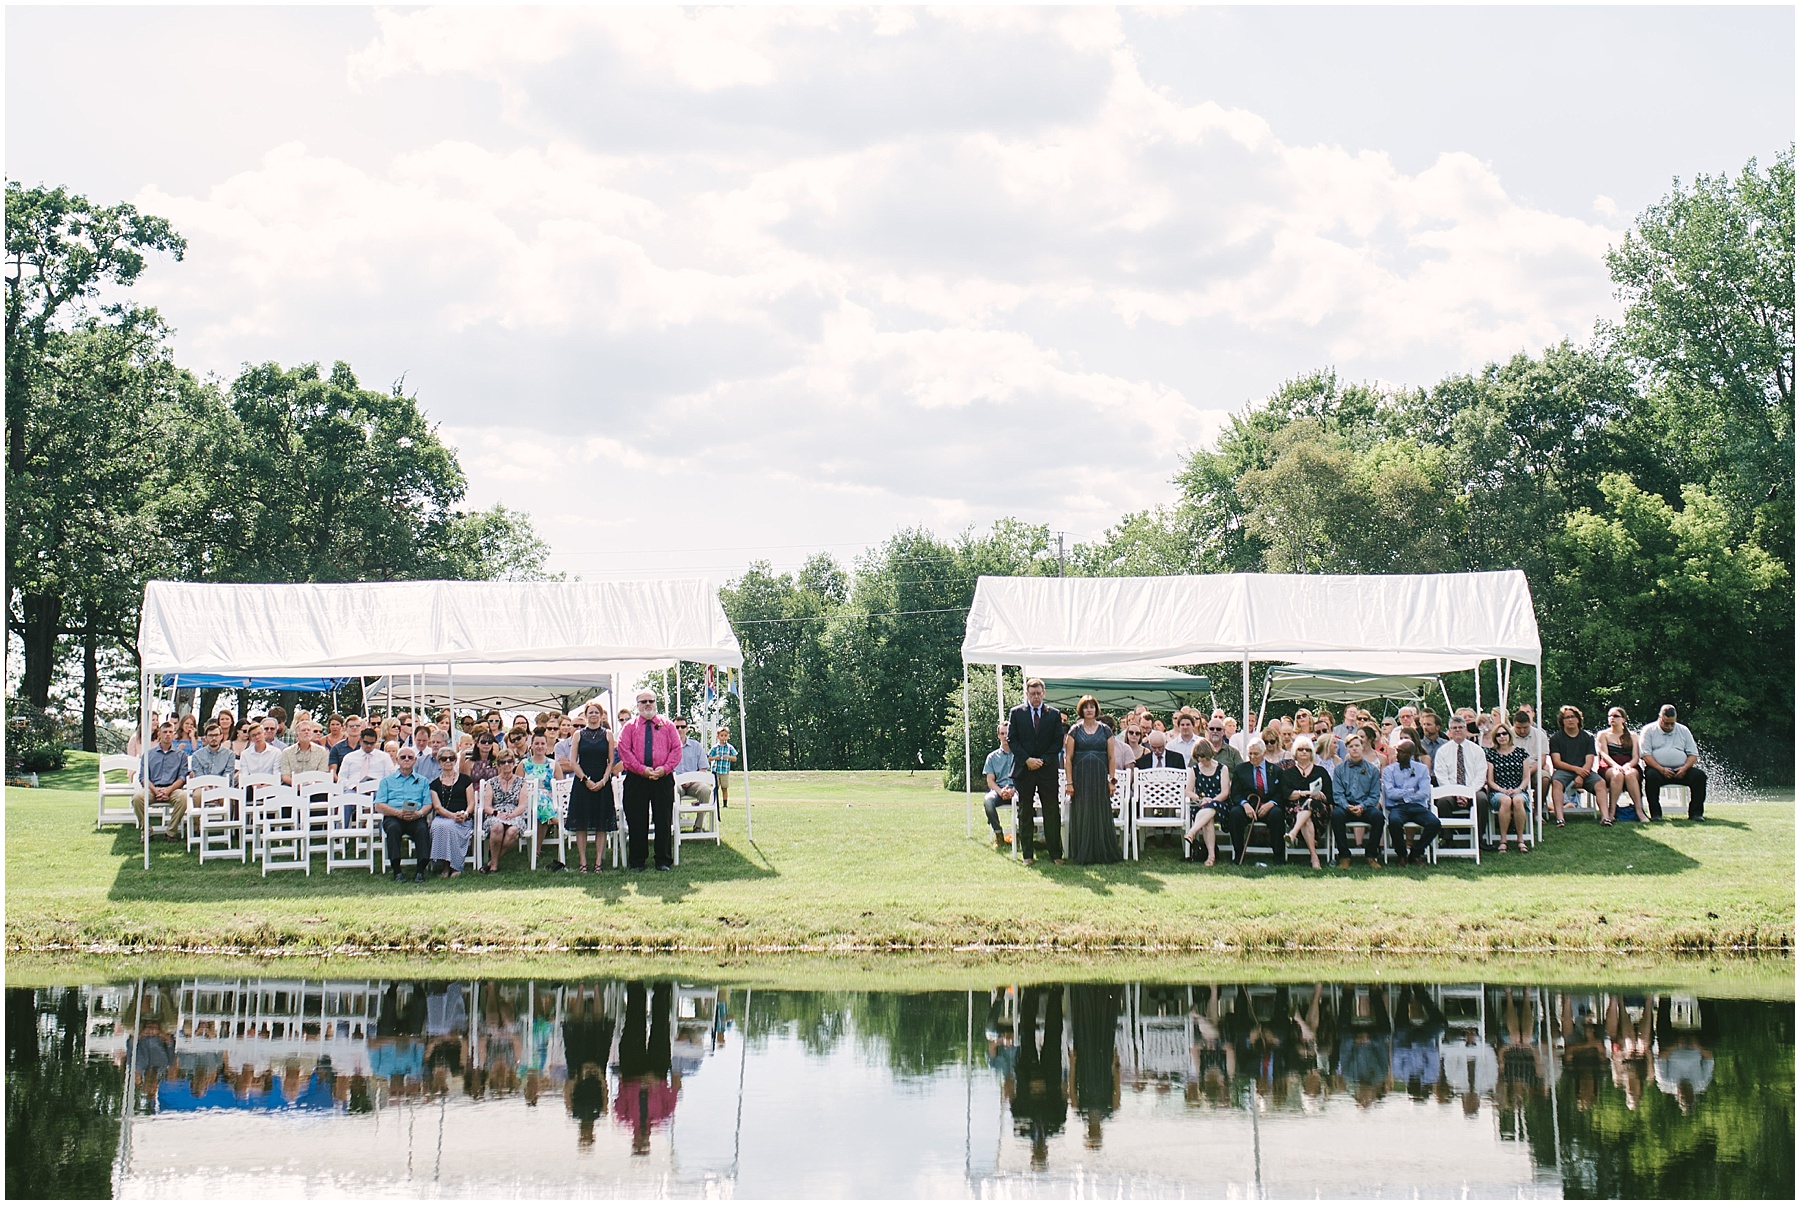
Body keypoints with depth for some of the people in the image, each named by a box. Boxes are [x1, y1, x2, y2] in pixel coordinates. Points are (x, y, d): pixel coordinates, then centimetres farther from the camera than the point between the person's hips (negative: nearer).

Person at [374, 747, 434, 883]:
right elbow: (379, 806, 7)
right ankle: (397, 871, -35)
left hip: (416, 819, 1)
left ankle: (420, 870, -34)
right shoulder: (387, 781, 21)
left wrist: (419, 813, -12)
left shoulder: (422, 781, 25)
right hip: (393, 817, -1)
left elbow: (428, 805, 13)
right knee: (393, 827, -36)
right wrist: (398, 812, -11)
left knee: (423, 828, -34)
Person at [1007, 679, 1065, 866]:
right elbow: (1012, 740, 1)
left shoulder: (1054, 714, 6)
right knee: (1024, 813, 4)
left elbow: (1058, 742, 3)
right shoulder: (1016, 713, 4)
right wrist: (1027, 759, -10)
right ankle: (1026, 854, 10)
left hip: (1047, 768, 0)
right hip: (1023, 768, 0)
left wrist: (1043, 760, -8)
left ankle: (1055, 853, 4)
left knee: (1052, 812, -1)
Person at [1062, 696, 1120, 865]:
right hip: (1081, 778, -1)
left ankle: (1103, 853, 9)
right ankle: (1084, 855, 7)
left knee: (1101, 815, 1)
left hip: (1100, 777, 1)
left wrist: (1111, 780, 0)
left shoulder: (1105, 730, 6)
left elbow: (1111, 757, 7)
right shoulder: (1075, 731, 3)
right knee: (1082, 816, 0)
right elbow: (1068, 758, 1)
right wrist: (1069, 782, -6)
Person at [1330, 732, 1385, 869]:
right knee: (1336, 814, -35)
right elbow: (1337, 794, 2)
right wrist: (1347, 806, -18)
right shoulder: (1339, 769, 10)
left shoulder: (1372, 769, 9)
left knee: (1378, 815, -32)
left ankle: (1370, 855, -16)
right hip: (1345, 806, 0)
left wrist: (1362, 806, -14)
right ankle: (1344, 856, -24)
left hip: (1365, 807, 0)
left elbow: (1375, 795, 4)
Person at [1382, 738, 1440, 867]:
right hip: (1397, 807, -2)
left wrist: (1403, 796, -5)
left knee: (1435, 823, -28)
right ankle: (1402, 855, -13)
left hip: (1417, 806, 2)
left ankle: (1416, 853, -6)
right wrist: (1412, 791, -2)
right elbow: (1390, 793, -6)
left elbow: (1424, 793, -1)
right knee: (1394, 821, -38)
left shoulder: (1421, 769, 12)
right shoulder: (1389, 770, 9)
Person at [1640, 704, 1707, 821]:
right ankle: (1655, 813, -27)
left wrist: (1685, 768, -8)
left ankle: (1696, 813, -17)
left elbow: (1693, 754, 12)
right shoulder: (1649, 730, 7)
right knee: (1651, 775, -36)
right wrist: (1661, 769, -17)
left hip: (1680, 770, 3)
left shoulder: (1683, 730, 16)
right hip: (1658, 769, -3)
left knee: (1699, 775, -23)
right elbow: (1646, 754, -4)